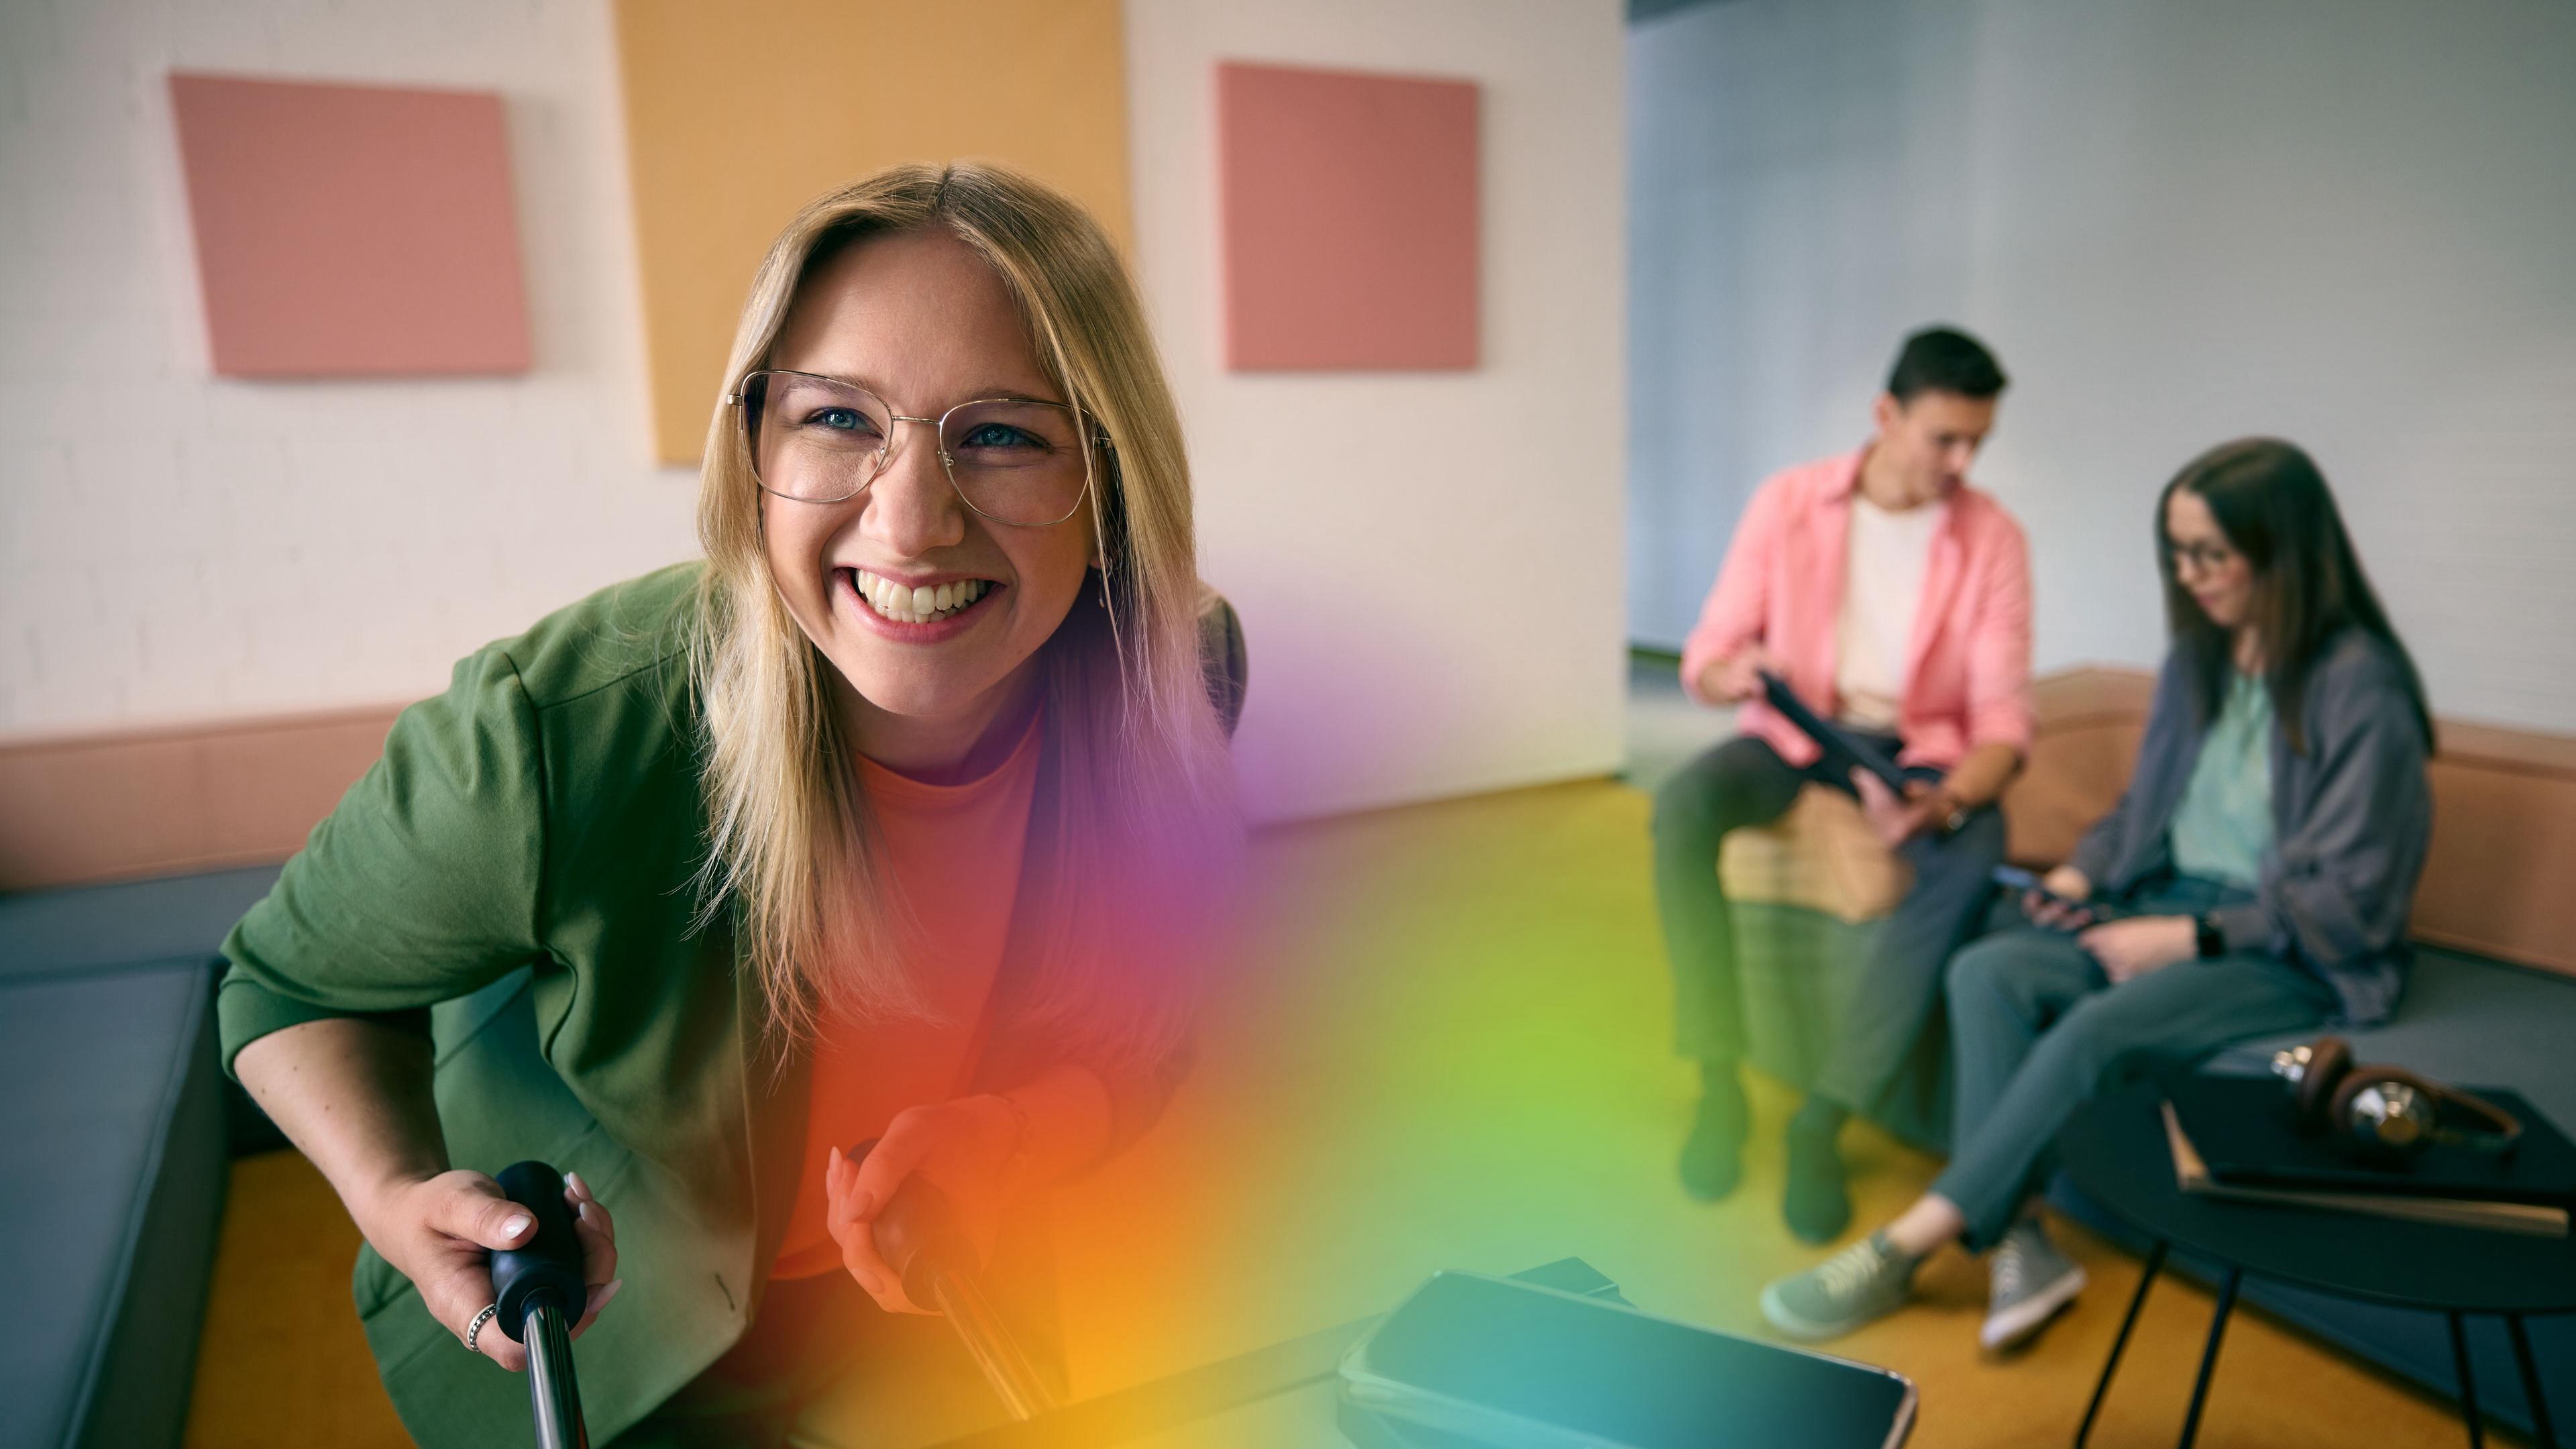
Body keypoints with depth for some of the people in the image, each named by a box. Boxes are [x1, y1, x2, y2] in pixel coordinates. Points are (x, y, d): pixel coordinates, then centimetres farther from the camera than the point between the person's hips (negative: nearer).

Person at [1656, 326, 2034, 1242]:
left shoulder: (1994, 537, -6)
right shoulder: (1788, 503, -5)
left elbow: (2002, 716, -10)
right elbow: (1704, 660, -4)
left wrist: (1947, 801, -32)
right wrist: (1735, 673, -30)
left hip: (1919, 747, 0)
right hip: (1795, 733, 1)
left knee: (1972, 855, -34)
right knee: (1681, 806, -31)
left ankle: (1822, 1120, -27)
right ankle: (1720, 1086, -19)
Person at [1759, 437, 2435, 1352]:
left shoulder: (2361, 687, -13)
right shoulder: (2198, 660, 8)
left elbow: (2351, 901, -14)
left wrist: (2189, 939, -19)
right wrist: (2082, 874, -1)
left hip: (2294, 958, -7)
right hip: (2175, 906, 7)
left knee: (2099, 1028, -31)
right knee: (1985, 973, -19)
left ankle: (1905, 1248, -23)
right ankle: (2018, 1243, -23)